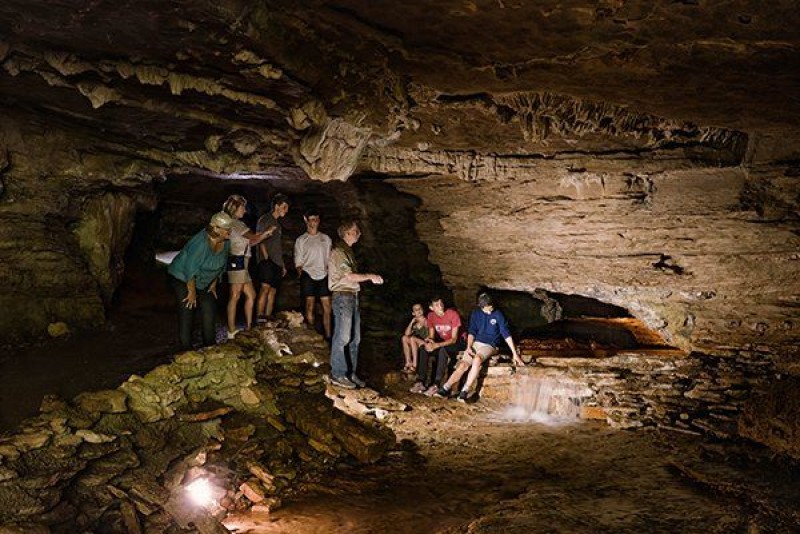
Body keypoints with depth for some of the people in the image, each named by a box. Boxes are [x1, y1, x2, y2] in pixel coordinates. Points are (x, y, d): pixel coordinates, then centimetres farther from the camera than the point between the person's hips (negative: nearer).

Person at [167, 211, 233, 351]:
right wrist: (192, 292, -20)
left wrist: (213, 285, 8)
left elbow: (220, 266, 6)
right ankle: (186, 350, -1)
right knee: (187, 313, -8)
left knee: (210, 310, 3)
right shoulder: (201, 242, -33)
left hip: (203, 282, 7)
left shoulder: (226, 242, -10)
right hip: (182, 278, -7)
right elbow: (190, 269, -28)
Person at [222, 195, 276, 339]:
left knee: (251, 295, 11)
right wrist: (267, 231, 5)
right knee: (235, 296, -8)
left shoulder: (236, 223, 23)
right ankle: (232, 331, -5)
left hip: (242, 263, 10)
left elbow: (250, 242, 20)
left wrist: (266, 234, 16)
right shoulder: (235, 223, -7)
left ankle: (248, 327, 15)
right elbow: (253, 237, -11)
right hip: (237, 261, -10)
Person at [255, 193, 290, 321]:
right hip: (267, 261, -8)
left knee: (273, 291, 4)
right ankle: (260, 319, -18)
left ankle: (268, 319, 6)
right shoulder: (265, 219, -2)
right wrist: (266, 257, -18)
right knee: (265, 288, -16)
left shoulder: (277, 223, 23)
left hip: (277, 262, 8)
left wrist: (282, 265, 21)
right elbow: (260, 239, -10)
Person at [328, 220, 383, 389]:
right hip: (342, 297, -10)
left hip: (353, 296, 10)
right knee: (342, 337, -7)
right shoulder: (338, 252, -12)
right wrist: (371, 276, -8)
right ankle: (337, 375, -2)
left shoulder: (348, 251, 18)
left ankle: (351, 373, 18)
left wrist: (370, 278, 9)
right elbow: (350, 277, -17)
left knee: (355, 338, 11)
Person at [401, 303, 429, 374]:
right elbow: (407, 334, 2)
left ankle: (414, 365, -31)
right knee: (404, 338, -17)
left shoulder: (427, 321, 0)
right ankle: (408, 363, -22)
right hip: (417, 345, 5)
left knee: (412, 338, -29)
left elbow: (431, 335, -8)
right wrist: (411, 322, -3)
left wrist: (424, 341, -21)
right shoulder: (415, 324, 15)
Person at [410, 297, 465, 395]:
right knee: (423, 348, -20)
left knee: (443, 349, -36)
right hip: (442, 342, 5)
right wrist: (429, 341, -25)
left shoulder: (453, 314, -21)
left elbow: (454, 339, -23)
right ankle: (421, 382, -23)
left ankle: (436, 384, -40)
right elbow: (432, 336, 1)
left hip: (457, 342, -5)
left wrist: (437, 345, -36)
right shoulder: (431, 316, -4)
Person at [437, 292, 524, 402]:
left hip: (489, 346, -4)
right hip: (475, 343, 4)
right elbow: (471, 332, 9)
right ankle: (445, 389, -26)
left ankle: (465, 391, -34)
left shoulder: (498, 314, -5)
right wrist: (469, 347, -7)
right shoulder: (476, 313, 6)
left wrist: (515, 353, -11)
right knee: (463, 365, -20)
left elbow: (506, 334, -8)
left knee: (477, 359, -35)